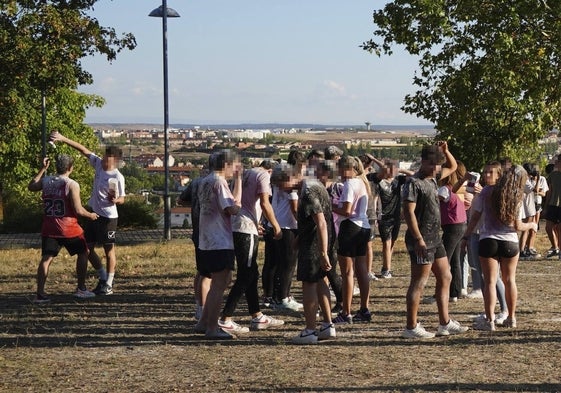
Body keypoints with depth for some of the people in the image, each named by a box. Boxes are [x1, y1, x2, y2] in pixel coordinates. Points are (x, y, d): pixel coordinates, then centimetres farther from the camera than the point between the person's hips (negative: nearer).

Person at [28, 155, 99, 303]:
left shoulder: (45, 181, 3)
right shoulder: (72, 185, -12)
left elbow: (30, 186, 24)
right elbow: (78, 210, -15)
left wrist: (43, 169, 26)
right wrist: (90, 215, 4)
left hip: (48, 228, 4)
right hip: (68, 229, -4)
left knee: (46, 258, 4)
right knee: (82, 253, 15)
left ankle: (40, 294, -5)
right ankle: (81, 289, 17)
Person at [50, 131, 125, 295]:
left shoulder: (118, 177, -17)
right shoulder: (99, 164, 0)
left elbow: (122, 199, -10)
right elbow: (83, 149, 5)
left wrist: (115, 200, -33)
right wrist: (63, 139, 2)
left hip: (108, 217, -8)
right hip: (93, 213, 8)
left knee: (109, 250, 2)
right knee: (88, 248, 11)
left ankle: (108, 285, 11)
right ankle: (103, 278, 25)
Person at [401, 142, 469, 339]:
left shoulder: (432, 178, 13)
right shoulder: (413, 183, -13)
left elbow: (453, 166, 29)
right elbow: (408, 212, -19)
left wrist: (445, 151, 8)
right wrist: (419, 239, -24)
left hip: (435, 239, 10)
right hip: (421, 241, -10)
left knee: (445, 278, 13)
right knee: (419, 282, -6)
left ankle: (444, 323, 20)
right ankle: (411, 327, 0)